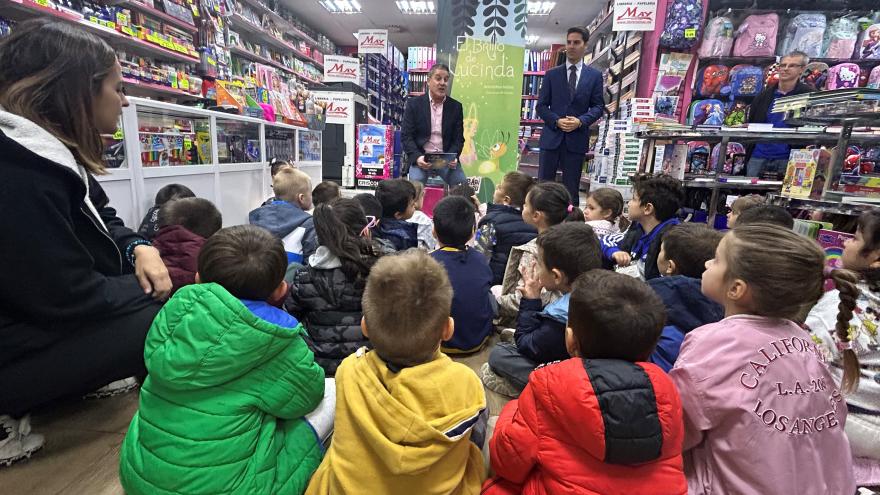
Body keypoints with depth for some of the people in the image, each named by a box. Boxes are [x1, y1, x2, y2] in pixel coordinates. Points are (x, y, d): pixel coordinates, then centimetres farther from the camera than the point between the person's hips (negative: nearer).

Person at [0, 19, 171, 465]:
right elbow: (71, 298, -27)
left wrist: (139, 249, -9)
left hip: (47, 311, 9)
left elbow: (101, 220, 13)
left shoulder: (51, 151, 4)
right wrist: (153, 289, -12)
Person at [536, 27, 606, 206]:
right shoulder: (552, 74, 8)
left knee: (571, 188, 5)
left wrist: (581, 121, -14)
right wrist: (557, 121, -12)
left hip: (577, 138, 0)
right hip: (551, 136, 1)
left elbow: (598, 106, 5)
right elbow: (541, 106, 5)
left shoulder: (595, 75, 7)